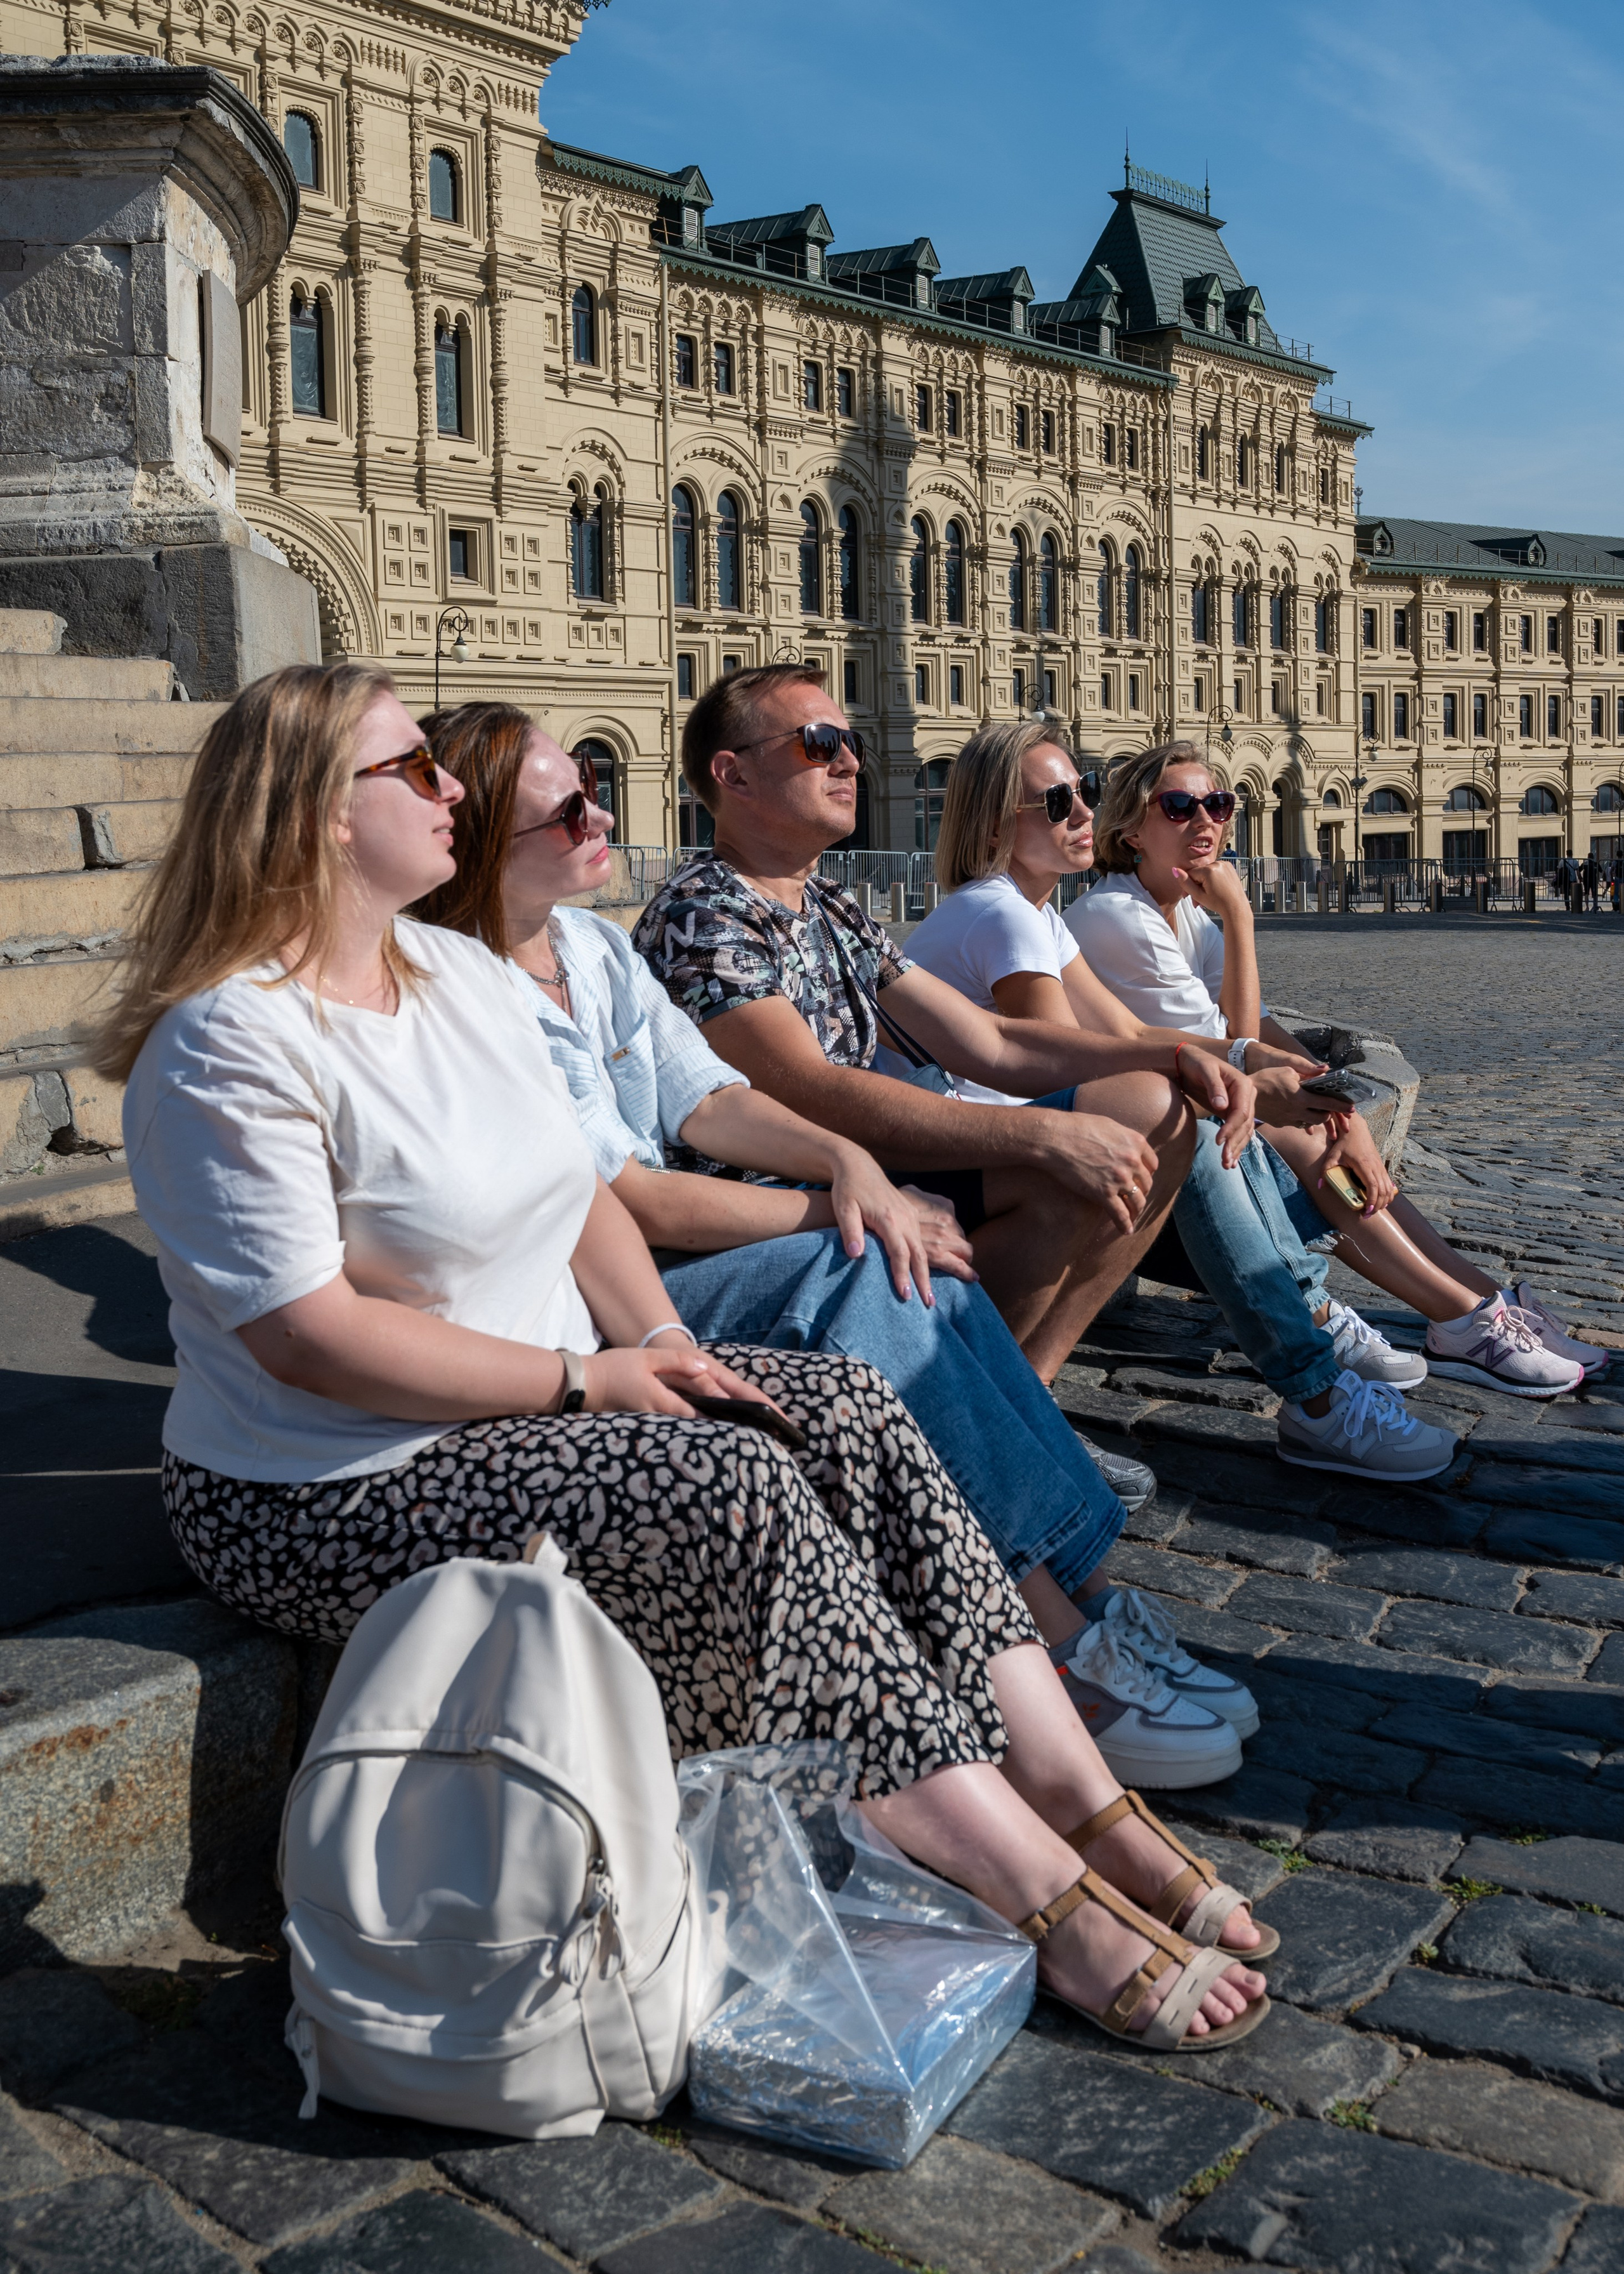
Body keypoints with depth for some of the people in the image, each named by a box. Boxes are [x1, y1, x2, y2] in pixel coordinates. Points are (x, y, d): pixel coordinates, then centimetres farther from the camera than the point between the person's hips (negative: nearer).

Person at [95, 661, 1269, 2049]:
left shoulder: (461, 970, 11)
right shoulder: (230, 1046, -16)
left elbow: (577, 1191, 15)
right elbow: (309, 1335, -22)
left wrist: (657, 1338, -3)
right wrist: (581, 1380, -18)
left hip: (545, 1397, 8)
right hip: (342, 1497, -8)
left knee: (853, 1415, -12)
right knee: (744, 1493, -26)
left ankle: (1080, 1798, -12)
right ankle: (1050, 1905, -20)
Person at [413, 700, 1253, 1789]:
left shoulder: (595, 945, 10)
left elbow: (709, 1101, 6)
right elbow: (635, 1206, -20)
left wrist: (847, 1160, -12)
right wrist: (832, 1208, -16)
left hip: (662, 1242, 8)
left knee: (908, 1254, -14)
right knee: (862, 1282, -25)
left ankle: (1077, 1581, -14)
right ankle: (1062, 1650, -22)